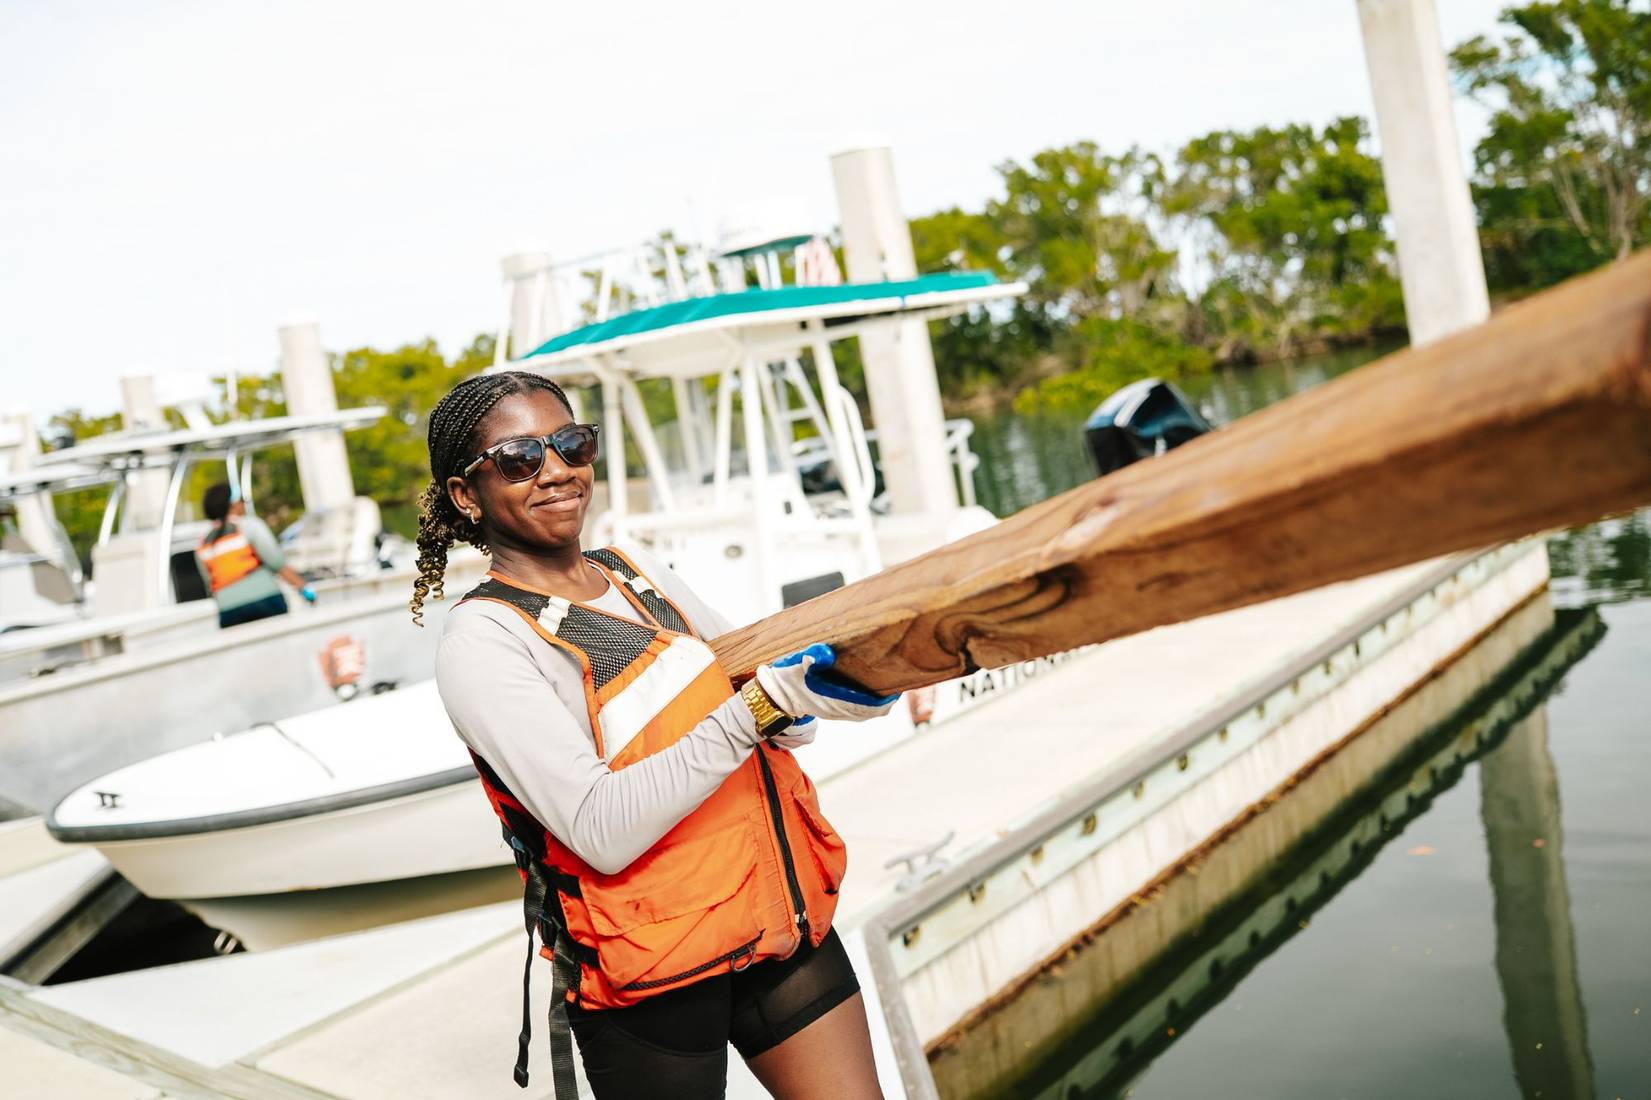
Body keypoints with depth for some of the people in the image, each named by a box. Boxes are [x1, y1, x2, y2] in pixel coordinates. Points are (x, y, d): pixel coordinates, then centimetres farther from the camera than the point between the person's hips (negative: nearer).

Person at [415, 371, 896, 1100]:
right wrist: (761, 705, -28)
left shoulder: (640, 573, 8)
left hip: (781, 920, 6)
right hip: (652, 975, -5)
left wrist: (827, 684, -8)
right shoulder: (480, 641, -13)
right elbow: (602, 830, -23)